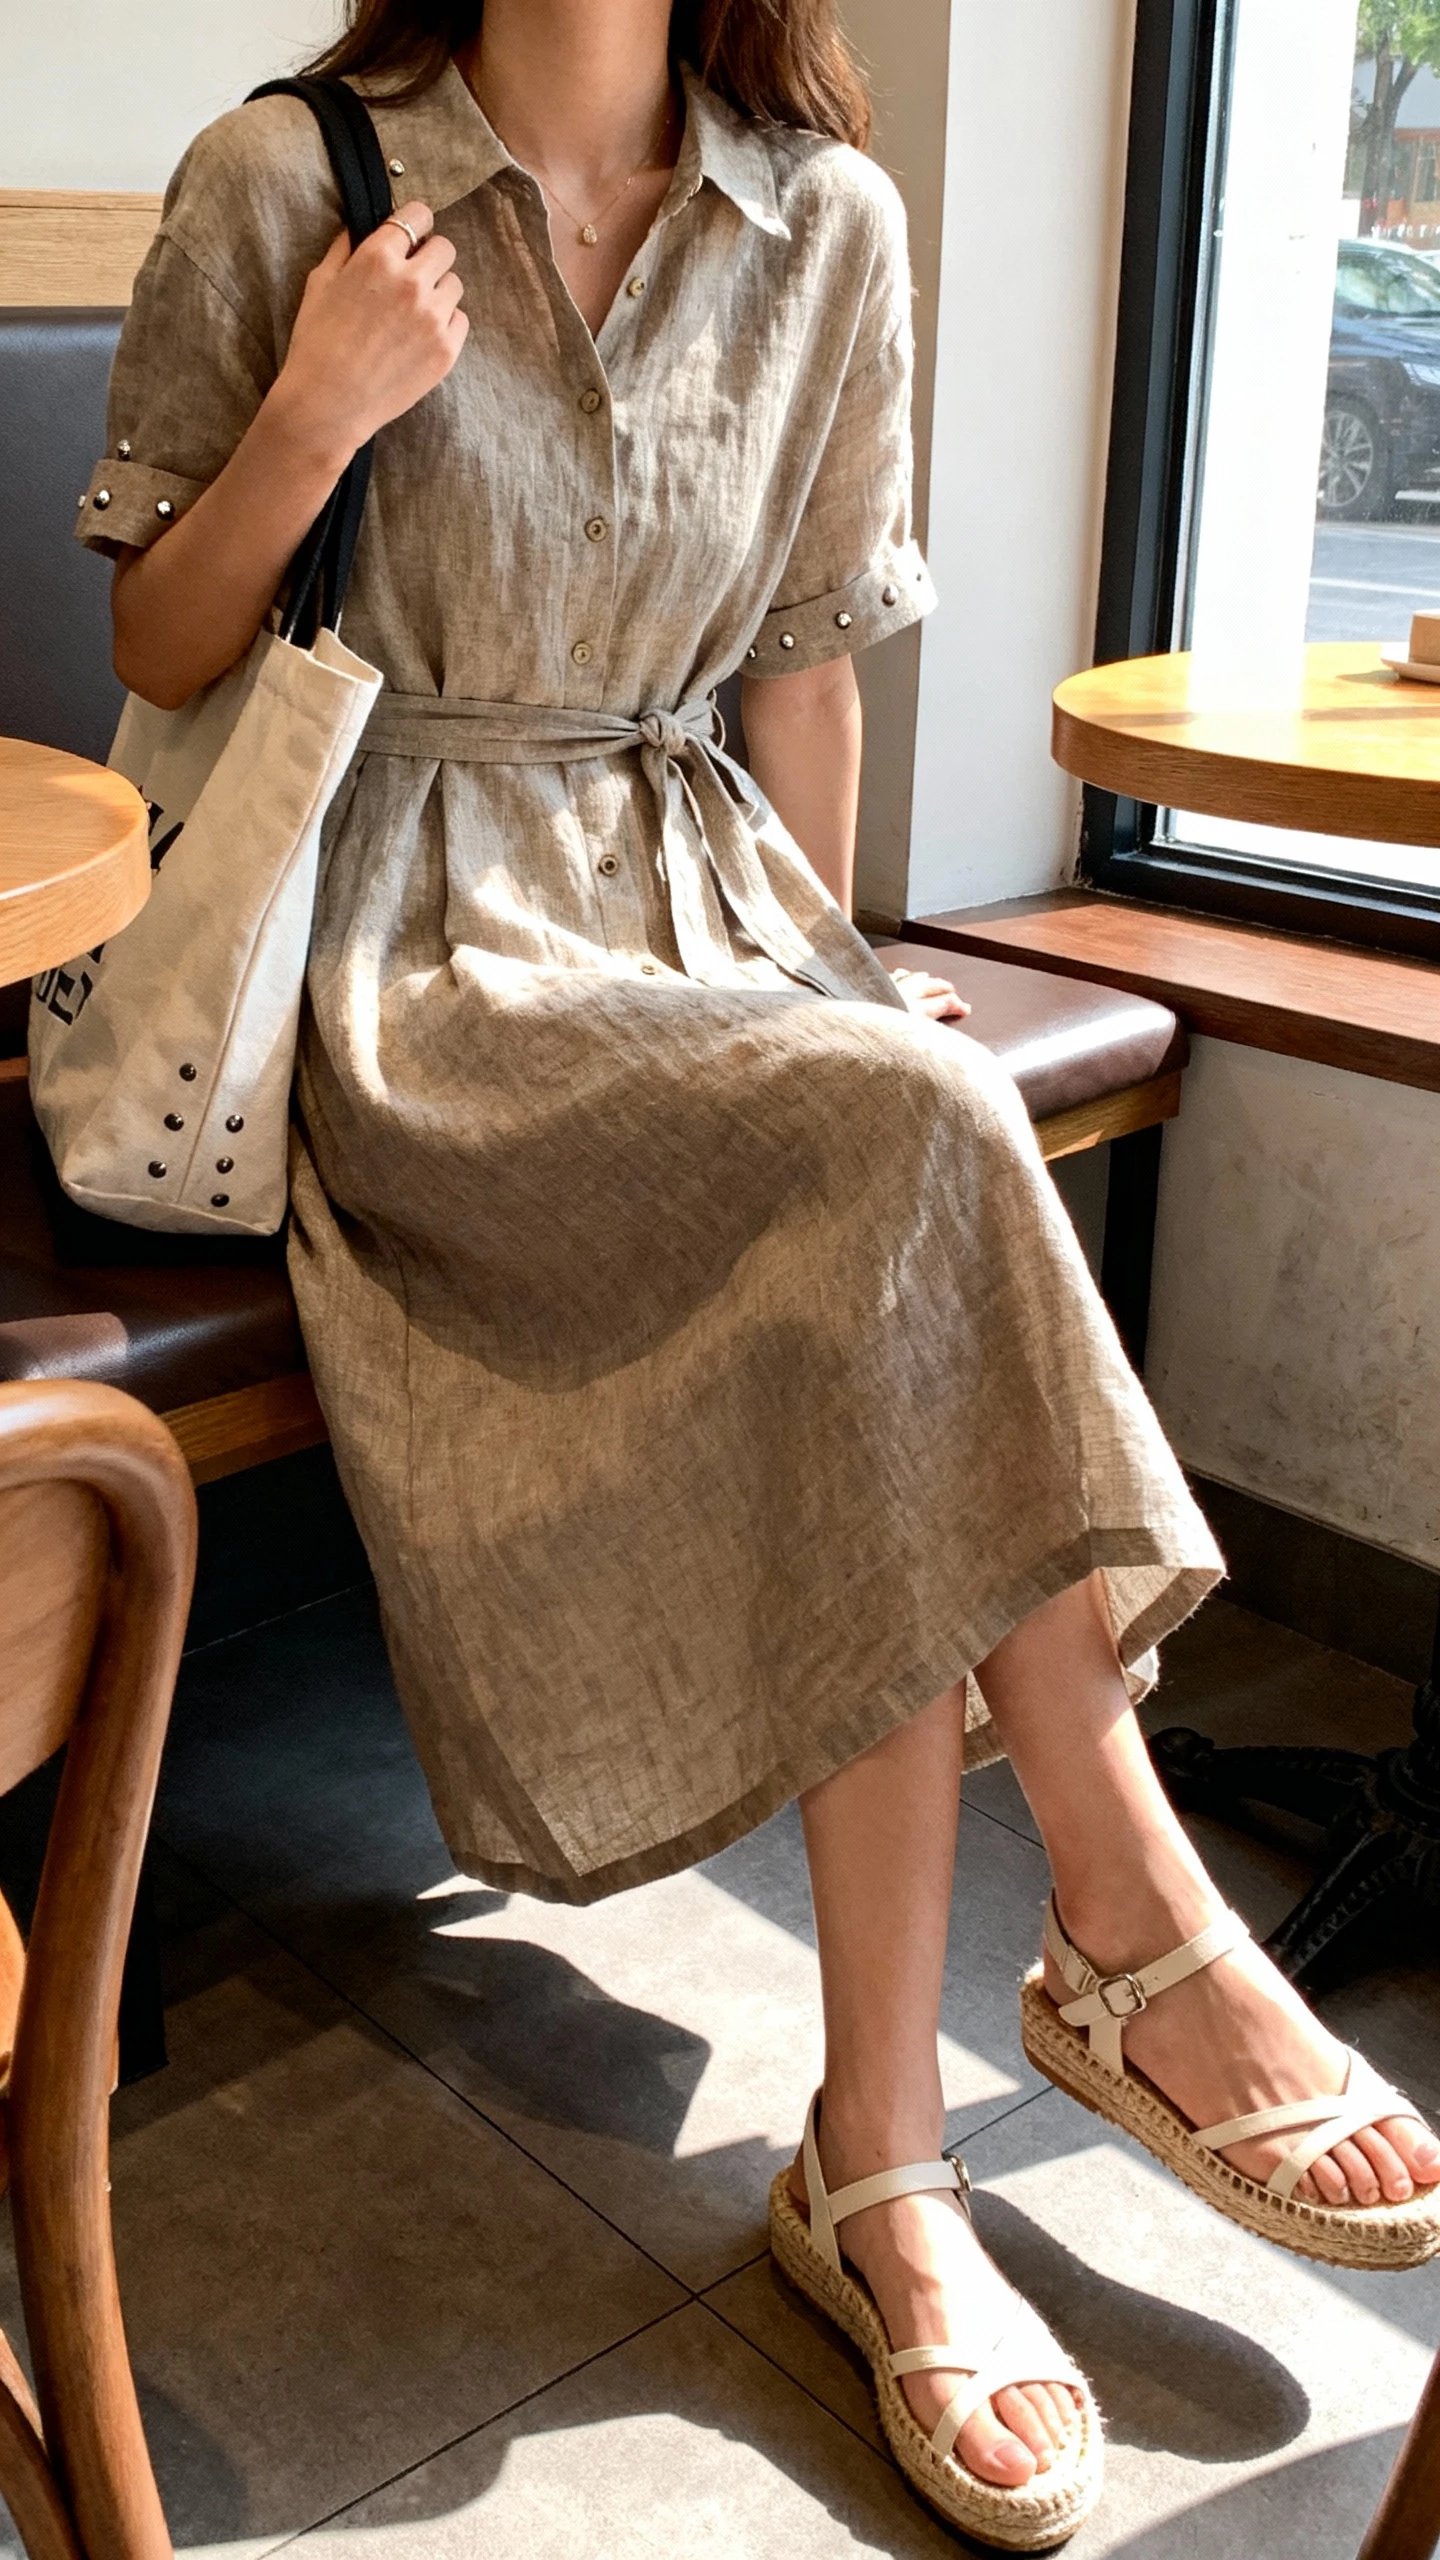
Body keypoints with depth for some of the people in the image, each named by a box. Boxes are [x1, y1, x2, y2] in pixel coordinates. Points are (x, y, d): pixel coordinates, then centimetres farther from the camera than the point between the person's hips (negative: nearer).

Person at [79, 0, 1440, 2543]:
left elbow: (803, 671, 12)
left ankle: (882, 2166, -15)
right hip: (407, 925, -3)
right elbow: (156, 657, 3)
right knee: (914, 1143, -29)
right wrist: (316, 420, -13)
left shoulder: (830, 228, 8)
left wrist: (817, 978, 5)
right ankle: (1137, 1922, -15)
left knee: (880, 1368, -26)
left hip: (688, 886, 4)